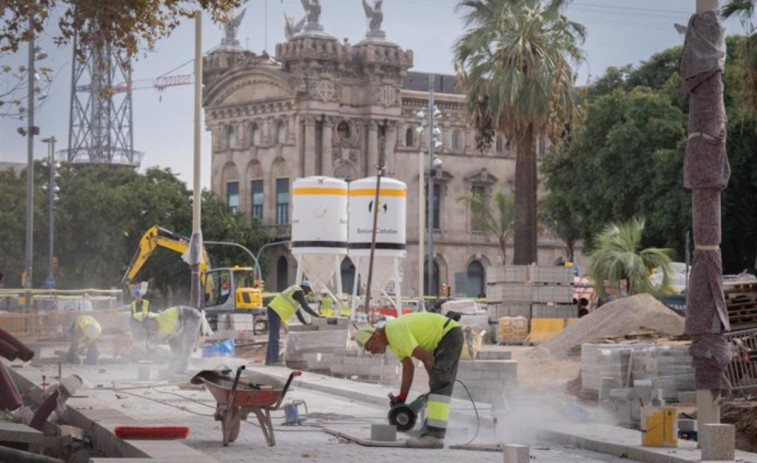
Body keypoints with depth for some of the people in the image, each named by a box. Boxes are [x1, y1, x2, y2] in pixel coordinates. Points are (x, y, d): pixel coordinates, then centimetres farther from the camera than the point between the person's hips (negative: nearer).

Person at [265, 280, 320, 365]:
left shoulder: (295, 291, 21)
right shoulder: (299, 292, -10)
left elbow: (297, 310, 24)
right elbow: (305, 307, -14)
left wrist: (305, 322, 21)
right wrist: (317, 316, -7)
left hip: (273, 311, 11)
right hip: (275, 312, -11)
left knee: (273, 338, 13)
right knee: (274, 337, -14)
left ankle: (269, 361, 16)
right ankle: (274, 360, -19)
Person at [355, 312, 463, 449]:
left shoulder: (396, 333, -21)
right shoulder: (391, 335, 10)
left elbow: (427, 358, -20)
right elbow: (408, 367, 17)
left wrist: (434, 381, -3)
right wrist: (401, 397, 12)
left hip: (450, 334, -10)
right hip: (444, 337, 10)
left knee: (439, 385, -16)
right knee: (438, 386, 9)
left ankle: (434, 436, -21)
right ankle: (430, 433, 8)